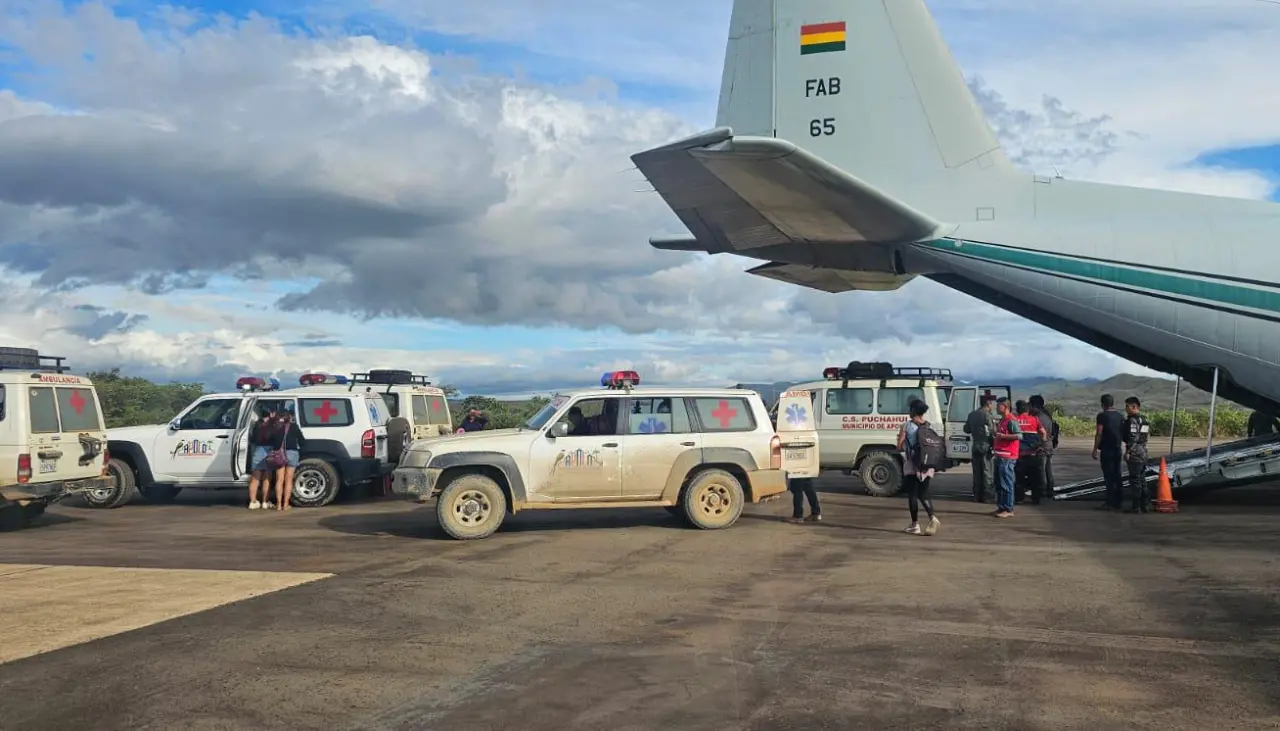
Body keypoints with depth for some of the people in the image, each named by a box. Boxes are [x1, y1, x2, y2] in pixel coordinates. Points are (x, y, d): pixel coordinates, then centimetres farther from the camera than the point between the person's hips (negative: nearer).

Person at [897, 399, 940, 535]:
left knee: (912, 495, 7)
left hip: (912, 465, -4)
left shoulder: (907, 426, -7)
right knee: (923, 494, 12)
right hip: (927, 466, 4)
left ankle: (915, 525, 9)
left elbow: (899, 446, -6)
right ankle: (932, 518, -11)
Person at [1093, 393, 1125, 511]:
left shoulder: (1102, 416, -10)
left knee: (1109, 477, -6)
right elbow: (1123, 434, 14)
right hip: (1118, 449, 7)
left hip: (1106, 450, -7)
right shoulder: (1120, 416, 10)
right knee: (1116, 476, 11)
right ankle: (1117, 502, 15)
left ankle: (1110, 503, -8)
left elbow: (1099, 434, -14)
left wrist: (1095, 449, -10)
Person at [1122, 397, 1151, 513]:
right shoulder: (1144, 419, 15)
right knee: (1142, 479, 13)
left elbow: (1133, 437, -21)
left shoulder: (1133, 420, -14)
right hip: (1143, 452, 9)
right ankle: (1145, 504, 15)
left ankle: (1136, 506, -5)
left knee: (1135, 480, -6)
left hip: (1135, 453, -9)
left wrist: (1127, 452, -20)